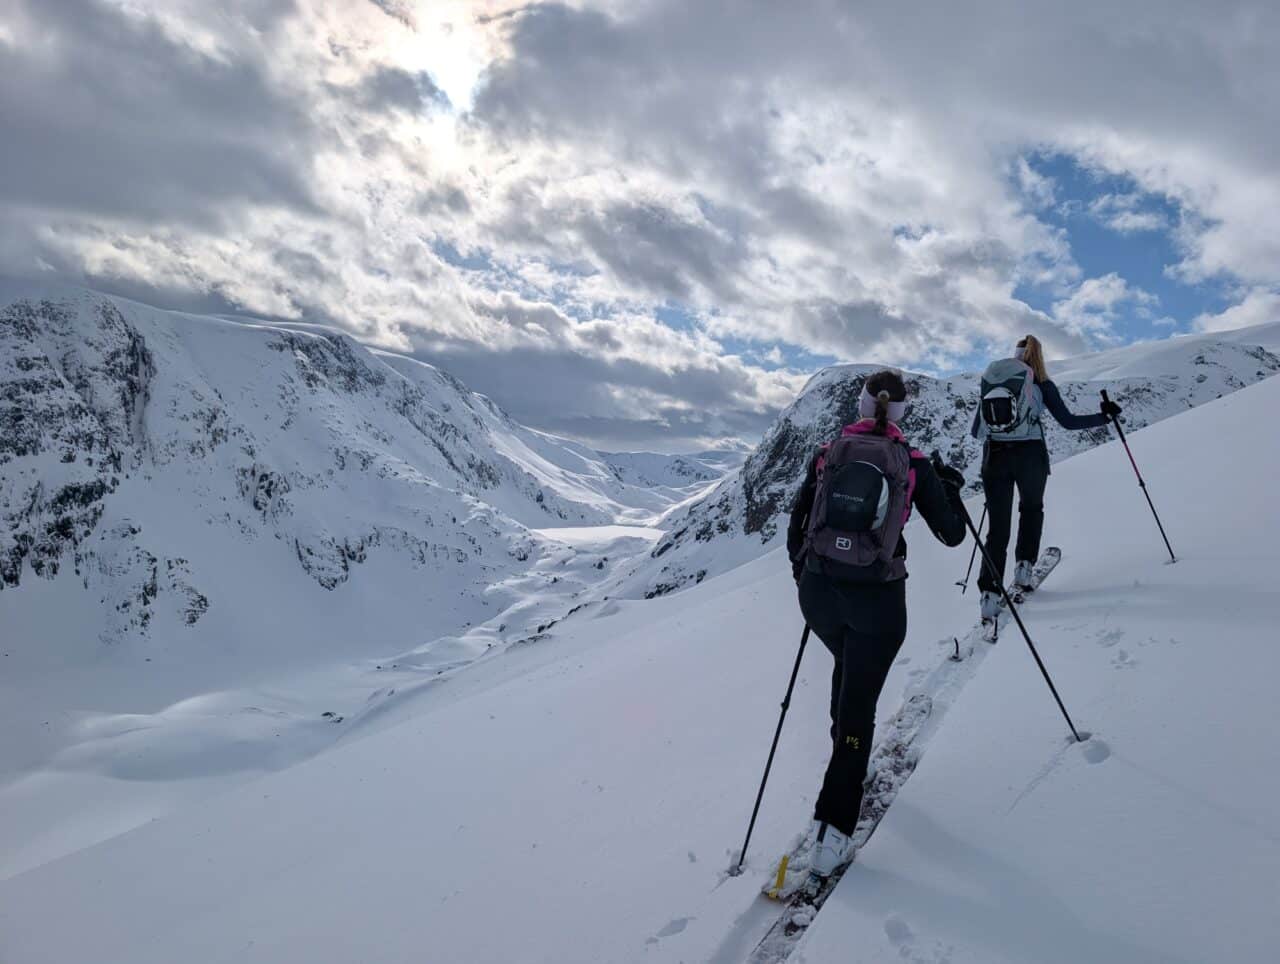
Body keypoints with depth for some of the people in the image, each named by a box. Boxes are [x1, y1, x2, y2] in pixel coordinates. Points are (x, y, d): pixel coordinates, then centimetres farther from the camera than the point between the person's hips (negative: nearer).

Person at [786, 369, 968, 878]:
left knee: (849, 666, 32)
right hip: (877, 598, -3)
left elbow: (796, 526, 6)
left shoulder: (828, 454, 2)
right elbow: (952, 534, 5)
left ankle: (846, 753, 50)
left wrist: (804, 575, 22)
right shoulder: (913, 464, -3)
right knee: (859, 704, 5)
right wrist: (952, 486, 23)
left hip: (818, 591, 3)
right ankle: (833, 827, 0)